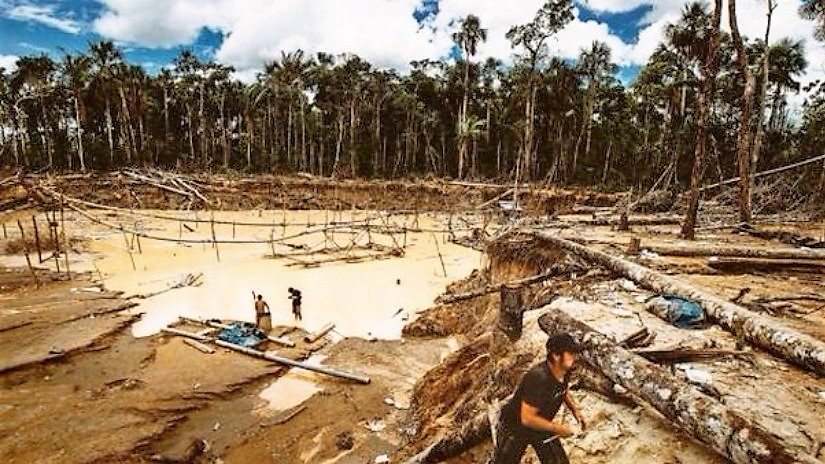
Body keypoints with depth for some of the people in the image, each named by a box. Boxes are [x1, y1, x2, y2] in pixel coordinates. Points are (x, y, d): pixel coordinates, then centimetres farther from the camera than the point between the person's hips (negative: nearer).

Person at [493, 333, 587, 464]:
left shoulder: (563, 371, -14)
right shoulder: (539, 378, -39)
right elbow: (527, 418, -36)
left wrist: (576, 410, -4)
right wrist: (557, 428, -27)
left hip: (541, 426, 7)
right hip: (515, 427, -6)